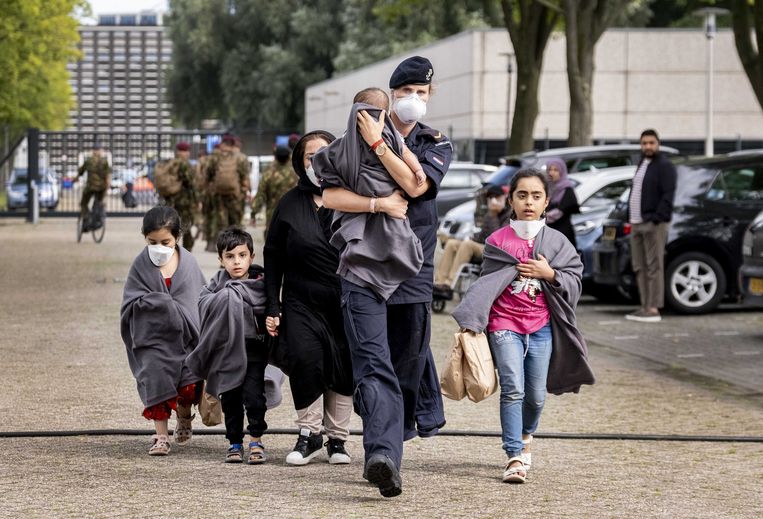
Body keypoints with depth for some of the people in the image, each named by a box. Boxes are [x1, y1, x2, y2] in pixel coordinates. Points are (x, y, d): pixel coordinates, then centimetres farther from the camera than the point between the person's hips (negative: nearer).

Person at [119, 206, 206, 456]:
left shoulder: (188, 262, 0)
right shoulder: (141, 265, -5)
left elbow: (201, 299, 7)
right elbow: (132, 303, -9)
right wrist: (165, 303, -18)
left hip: (184, 336, 1)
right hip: (153, 337, -1)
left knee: (189, 385, -1)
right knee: (156, 380, -5)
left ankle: (184, 419, 31)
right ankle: (161, 436, 6)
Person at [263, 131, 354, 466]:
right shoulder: (290, 204, 6)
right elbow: (273, 257, 10)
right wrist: (273, 307, 5)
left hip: (346, 302, 0)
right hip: (302, 300, 0)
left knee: (344, 367, 2)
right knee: (304, 357, -17)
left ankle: (337, 439, 17)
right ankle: (309, 434, -2)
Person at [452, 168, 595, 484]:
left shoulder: (556, 242, 7)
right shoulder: (498, 241, 3)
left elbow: (575, 281, 7)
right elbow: (486, 284, 2)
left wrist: (550, 274, -11)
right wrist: (470, 322, -6)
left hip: (541, 327, 2)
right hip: (504, 325, -2)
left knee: (536, 394, 7)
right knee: (513, 389, -14)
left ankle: (526, 436, 37)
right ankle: (515, 457, -12)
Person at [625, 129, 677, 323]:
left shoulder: (665, 166, -6)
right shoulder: (642, 165, 22)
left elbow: (668, 196, -15)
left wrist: (656, 219, -21)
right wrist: (631, 218, 15)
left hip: (653, 224, -9)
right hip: (637, 223, 9)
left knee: (654, 266, -9)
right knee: (639, 268, 8)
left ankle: (653, 309, -11)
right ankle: (645, 306, 11)